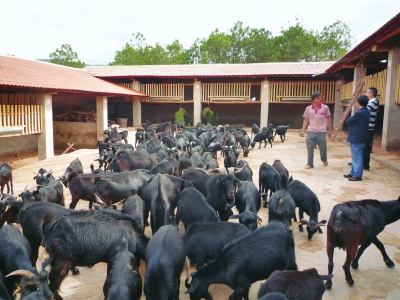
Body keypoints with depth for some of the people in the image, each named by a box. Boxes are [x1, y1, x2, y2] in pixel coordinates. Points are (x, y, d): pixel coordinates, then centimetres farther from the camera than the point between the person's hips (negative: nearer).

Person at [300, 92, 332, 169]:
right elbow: (306, 120, 7)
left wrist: (330, 130, 5)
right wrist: (303, 130, 0)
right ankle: (310, 164, 12)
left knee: (323, 148, 12)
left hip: (321, 132, -1)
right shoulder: (308, 108, 0)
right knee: (310, 148, 1)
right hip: (311, 132, 1)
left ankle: (324, 160, 39)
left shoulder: (325, 108, -3)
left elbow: (329, 119, 6)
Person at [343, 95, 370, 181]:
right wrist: (353, 118, 1)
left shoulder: (360, 113, -21)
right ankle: (353, 173, 25)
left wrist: (351, 117, 5)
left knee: (357, 157, -3)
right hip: (360, 137, 10)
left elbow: (348, 121, -12)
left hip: (356, 138, -10)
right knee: (356, 157, 16)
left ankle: (357, 175, 4)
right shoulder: (366, 112, 10)